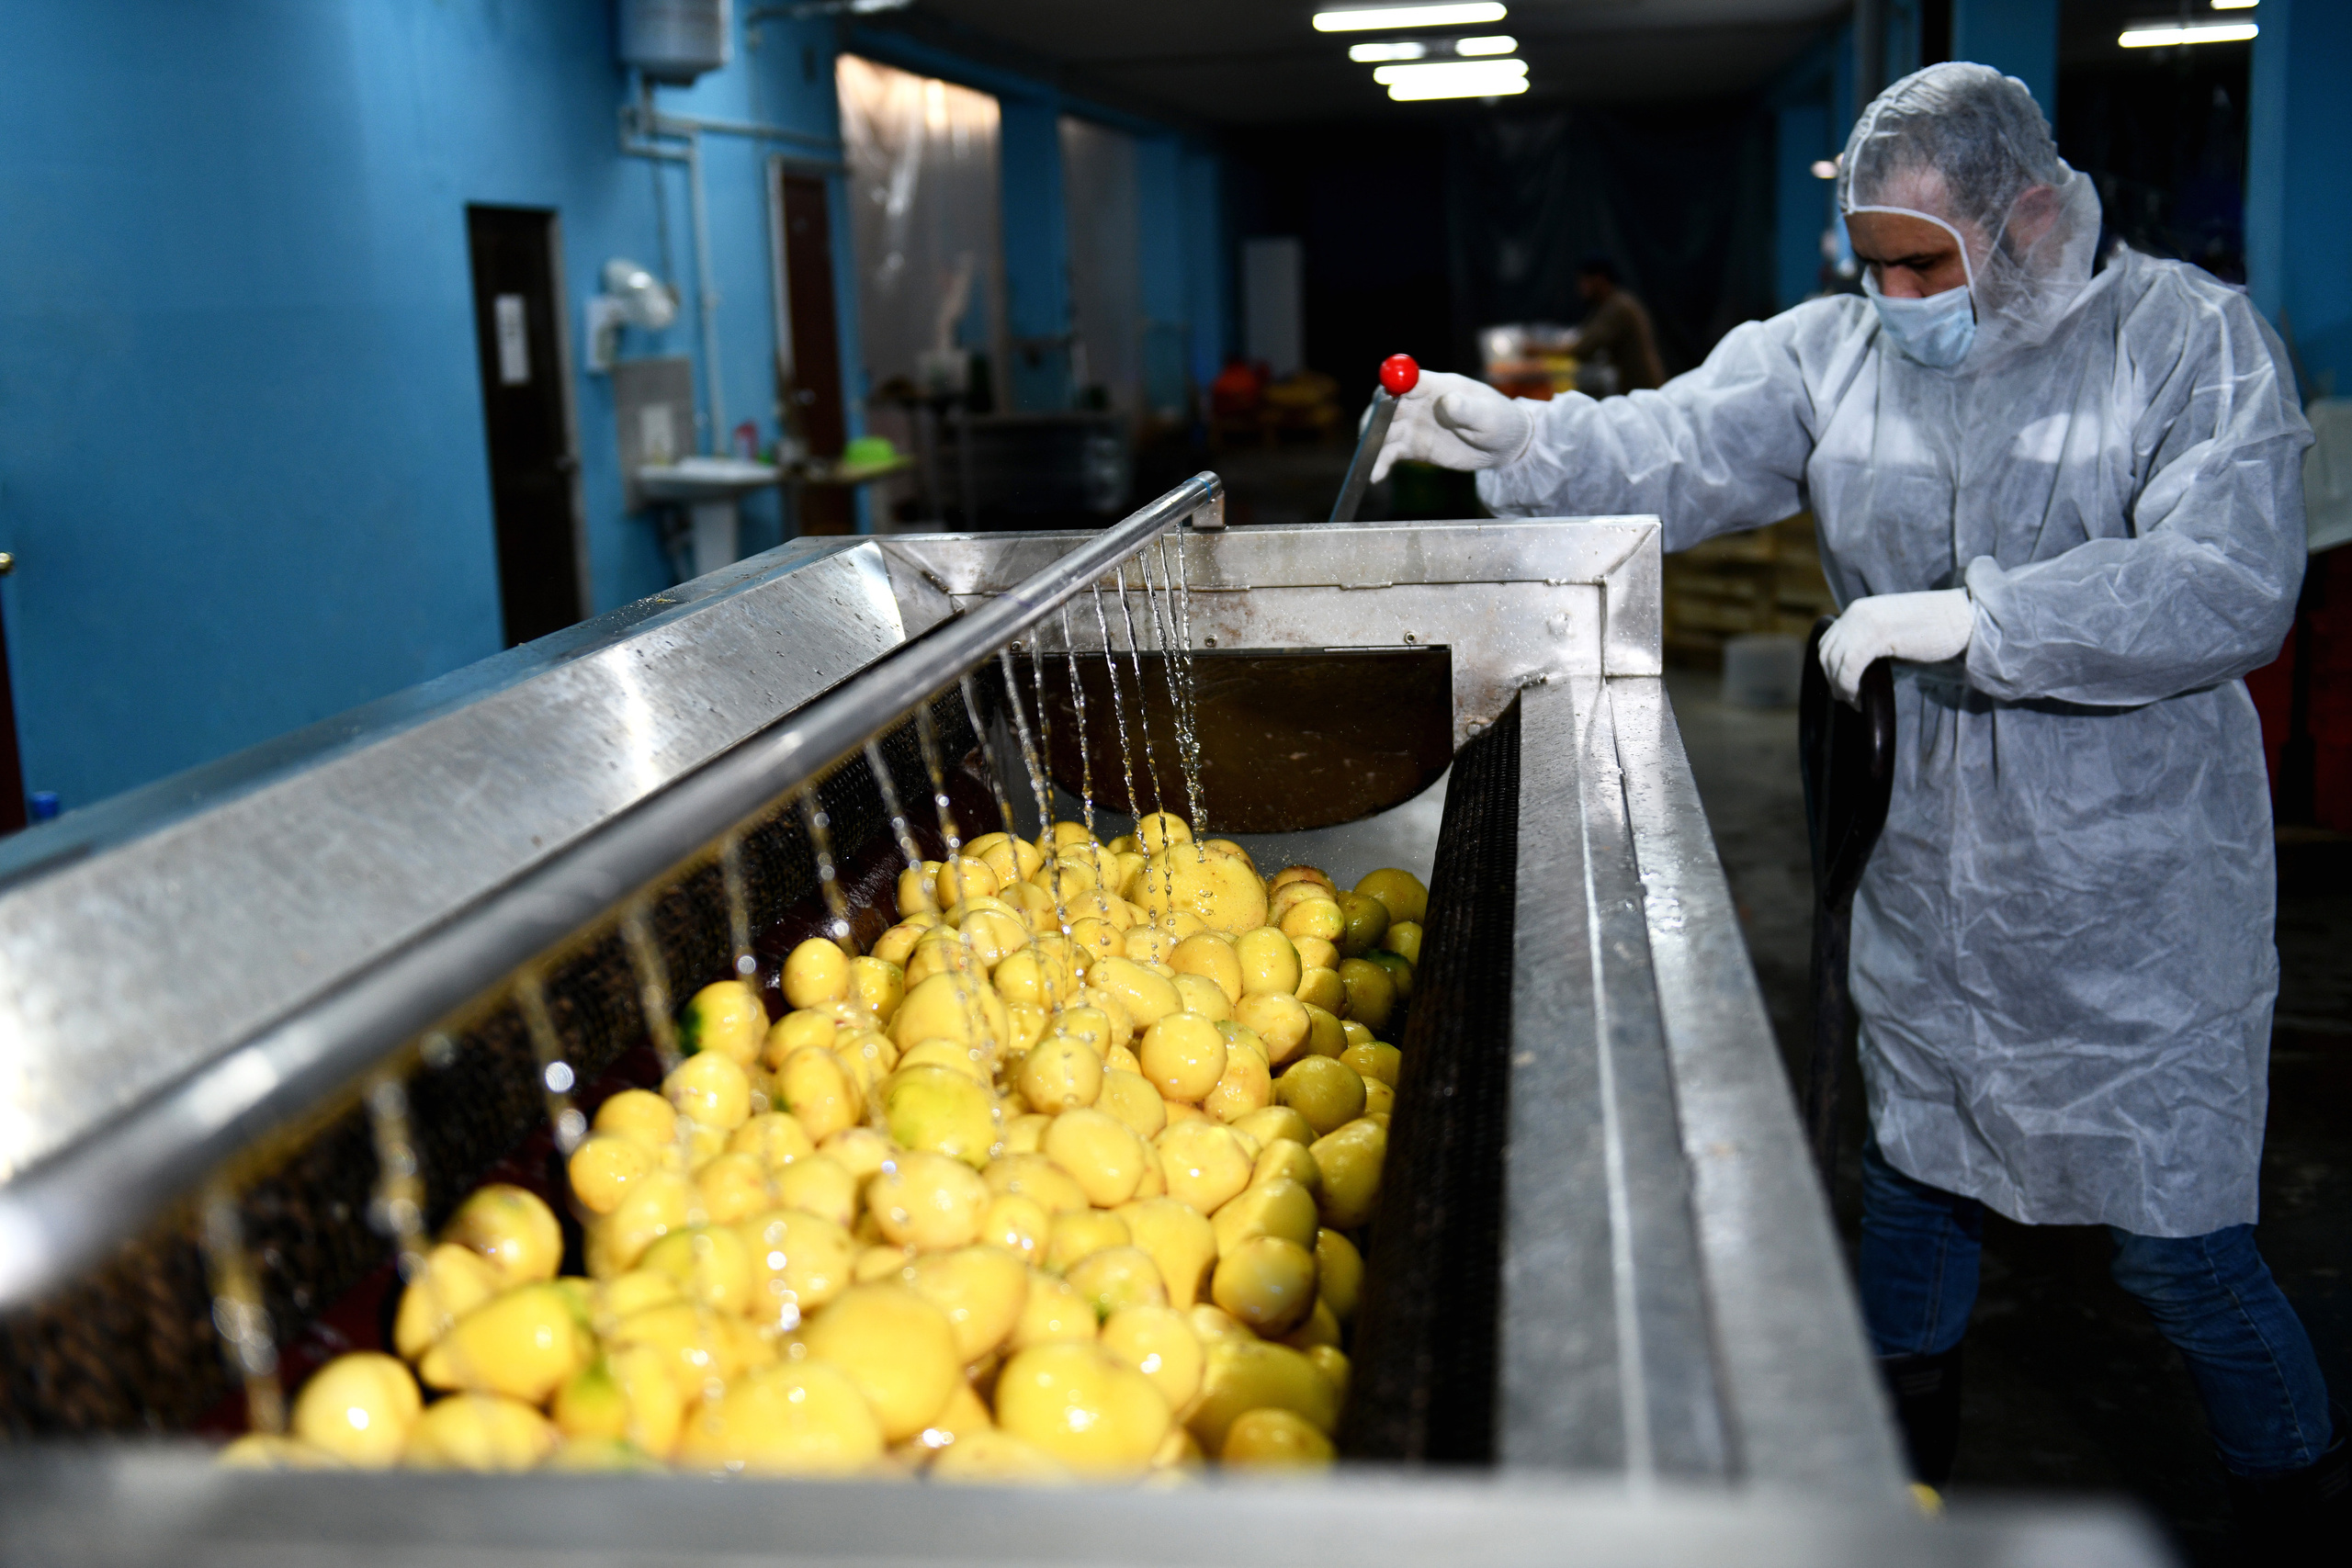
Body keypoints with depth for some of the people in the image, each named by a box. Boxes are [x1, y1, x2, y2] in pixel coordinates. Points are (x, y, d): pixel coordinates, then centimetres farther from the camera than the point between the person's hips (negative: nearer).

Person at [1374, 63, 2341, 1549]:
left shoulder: (2193, 339, -11)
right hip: (1923, 881, 4)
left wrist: (1972, 618, -28)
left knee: (2180, 1247, 3)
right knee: (1911, 1178, 21)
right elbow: (1682, 451, -12)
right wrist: (1524, 441, -30)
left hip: (2135, 906, -4)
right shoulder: (1833, 351, 1)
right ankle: (1898, 1464, 45)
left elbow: (2232, 588, -22)